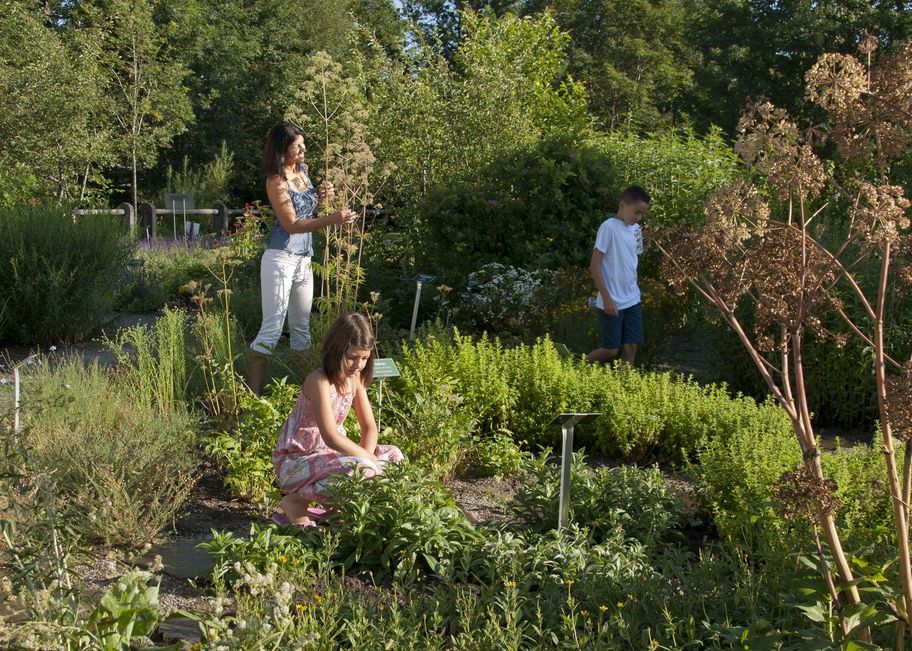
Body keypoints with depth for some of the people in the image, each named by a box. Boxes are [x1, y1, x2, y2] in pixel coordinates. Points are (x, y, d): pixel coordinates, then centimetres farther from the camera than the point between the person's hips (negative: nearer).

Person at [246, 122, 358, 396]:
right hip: (281, 259, -8)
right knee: (272, 327, -8)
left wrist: (321, 198, 2)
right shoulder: (276, 180, -13)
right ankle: (252, 392, -4)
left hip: (304, 260, 8)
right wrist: (332, 219, -24)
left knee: (302, 327, 13)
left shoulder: (302, 170, 8)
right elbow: (291, 225, -17)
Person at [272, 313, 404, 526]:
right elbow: (331, 437, -30)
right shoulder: (319, 381, -23)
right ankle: (295, 501, -11)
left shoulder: (355, 379, 3)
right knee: (357, 470, -33)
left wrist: (366, 456, -15)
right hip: (295, 462, -9)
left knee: (393, 455, 3)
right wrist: (369, 459, -23)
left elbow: (369, 427, 5)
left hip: (327, 454, 9)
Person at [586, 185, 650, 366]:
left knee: (631, 345, 4)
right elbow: (594, 265, -15)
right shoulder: (609, 227, -14)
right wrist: (607, 298, -17)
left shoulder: (636, 229, 8)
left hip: (632, 301, 7)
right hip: (612, 303, -7)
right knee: (611, 350, -1)